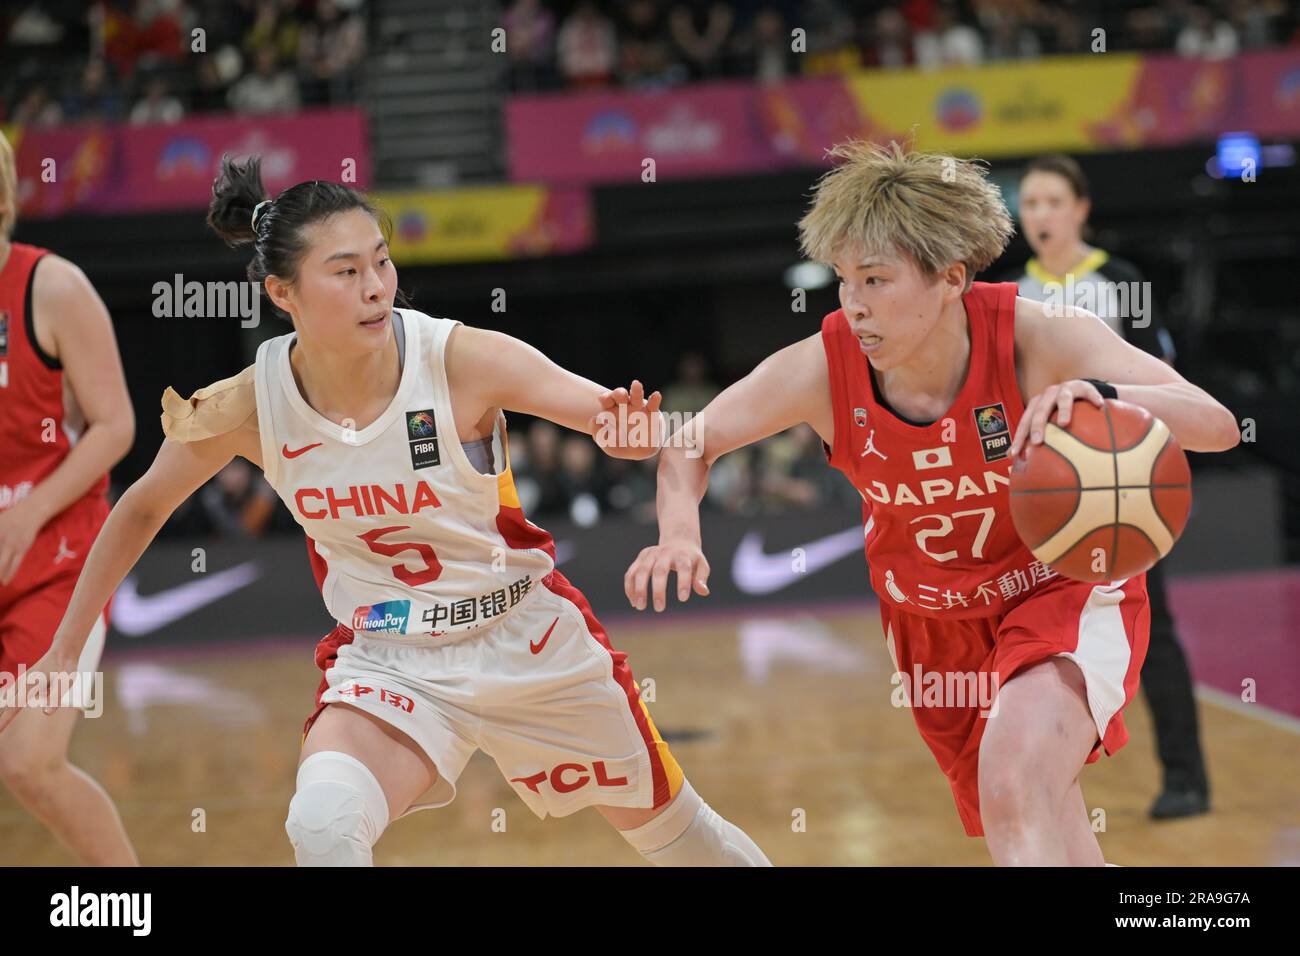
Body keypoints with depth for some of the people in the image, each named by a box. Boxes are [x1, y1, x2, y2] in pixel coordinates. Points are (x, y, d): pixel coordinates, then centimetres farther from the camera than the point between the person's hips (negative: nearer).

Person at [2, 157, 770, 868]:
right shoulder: (248, 408, -15)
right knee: (323, 821, -31)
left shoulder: (464, 359, -21)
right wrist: (64, 650, 6)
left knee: (677, 832, 16)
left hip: (530, 644, 0)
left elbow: (618, 417, -22)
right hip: (389, 662, 0)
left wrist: (636, 429, -46)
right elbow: (142, 510, 2)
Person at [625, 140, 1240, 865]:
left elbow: (1219, 427, -31)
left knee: (1016, 786, -33)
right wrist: (681, 536, -26)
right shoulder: (823, 368, -22)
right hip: (935, 625, 4)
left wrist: (1103, 395, -51)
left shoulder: (1034, 337, -28)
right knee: (1053, 845, 16)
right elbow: (691, 446, -5)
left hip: (1066, 591, -4)